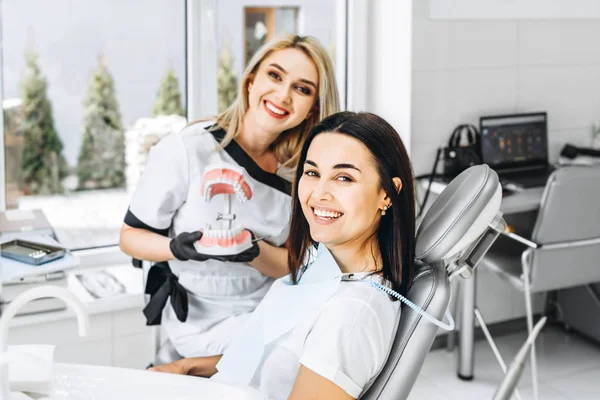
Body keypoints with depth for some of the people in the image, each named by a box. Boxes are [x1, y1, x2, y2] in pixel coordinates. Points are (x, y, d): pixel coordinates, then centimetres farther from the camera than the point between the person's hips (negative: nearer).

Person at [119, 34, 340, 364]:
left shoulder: (300, 170, -3)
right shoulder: (187, 150, -16)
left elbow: (293, 265, -1)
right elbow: (130, 236, -8)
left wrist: (254, 251, -23)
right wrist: (179, 248, -28)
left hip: (267, 312, 6)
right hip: (203, 321, -6)